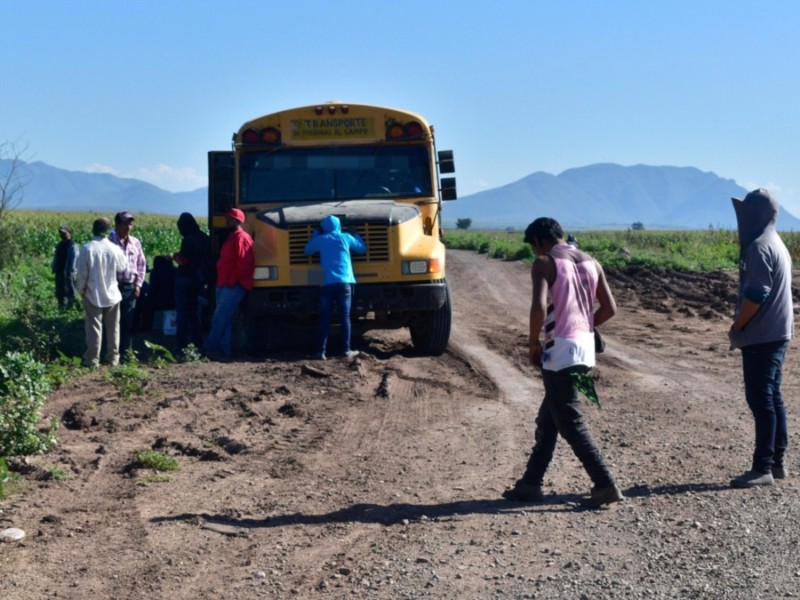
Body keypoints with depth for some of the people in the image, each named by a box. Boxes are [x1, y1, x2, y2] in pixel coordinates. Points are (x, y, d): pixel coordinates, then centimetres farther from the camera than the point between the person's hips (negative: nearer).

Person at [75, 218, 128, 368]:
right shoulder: (115, 249, -9)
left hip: (93, 295, -2)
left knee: (94, 328, 4)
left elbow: (82, 273, -10)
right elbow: (122, 267, 9)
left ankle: (92, 360, 6)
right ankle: (113, 358, 20)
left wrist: (81, 290, 5)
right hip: (112, 295, 2)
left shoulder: (87, 248, -15)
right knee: (113, 328, 14)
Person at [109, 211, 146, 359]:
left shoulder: (135, 243, 7)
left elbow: (141, 264, 14)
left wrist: (138, 284, 8)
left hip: (130, 287, 4)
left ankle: (125, 351, 16)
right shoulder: (109, 242, -8)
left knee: (128, 321, 7)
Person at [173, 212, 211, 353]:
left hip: (186, 278, -8)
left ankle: (181, 344, -3)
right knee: (194, 311, 18)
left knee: (182, 312, -2)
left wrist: (175, 256, -1)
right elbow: (208, 257, 15)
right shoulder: (204, 238, 7)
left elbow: (184, 260, -21)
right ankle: (197, 342, 19)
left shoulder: (188, 240, -17)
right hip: (199, 278, 8)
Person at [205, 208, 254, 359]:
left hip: (233, 287, -10)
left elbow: (244, 263, -19)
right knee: (225, 319, 8)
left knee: (219, 319, -10)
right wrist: (220, 282, 15)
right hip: (224, 285, 10)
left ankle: (209, 348, -9)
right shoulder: (231, 238, 20)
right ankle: (225, 349, 10)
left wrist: (232, 281, -20)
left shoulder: (242, 237, -10)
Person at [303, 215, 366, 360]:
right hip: (344, 283, 0)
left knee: (324, 318, 3)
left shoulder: (320, 240, 6)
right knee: (344, 317, 4)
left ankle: (321, 351, -2)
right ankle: (346, 350, 3)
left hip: (327, 283, 0)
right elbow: (362, 248, 20)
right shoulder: (346, 238, 7)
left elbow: (307, 251, 23)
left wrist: (315, 234, 31)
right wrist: (355, 235, 35)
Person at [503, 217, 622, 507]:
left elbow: (539, 306, -23)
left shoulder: (544, 263, -9)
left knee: (570, 424, 0)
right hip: (585, 349, 8)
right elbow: (610, 308, 10)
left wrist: (533, 343, -9)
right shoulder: (590, 262, 12)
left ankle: (605, 485, -2)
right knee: (547, 419, 17)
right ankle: (531, 483, 23)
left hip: (560, 351, -8)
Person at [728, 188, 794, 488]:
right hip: (777, 333, 10)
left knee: (760, 399, -8)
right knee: (772, 397, 13)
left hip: (762, 336, -10)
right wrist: (743, 327, 18)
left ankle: (762, 468, -7)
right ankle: (777, 462, 18)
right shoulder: (776, 244, 17)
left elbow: (756, 295, -22)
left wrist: (736, 328, -11)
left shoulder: (759, 247, -16)